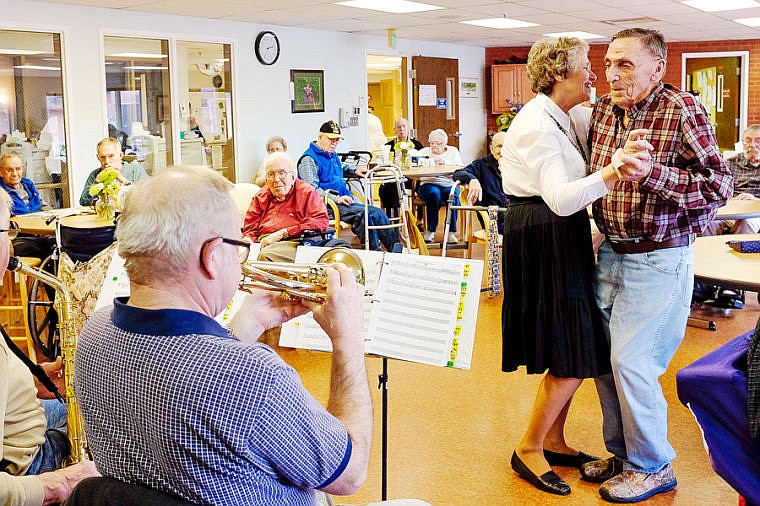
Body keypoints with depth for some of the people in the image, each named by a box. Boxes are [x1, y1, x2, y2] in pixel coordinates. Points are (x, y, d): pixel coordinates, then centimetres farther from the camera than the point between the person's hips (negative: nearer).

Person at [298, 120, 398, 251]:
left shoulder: (333, 155, 23)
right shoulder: (309, 159, -7)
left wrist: (354, 171, 25)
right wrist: (337, 199, -25)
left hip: (344, 202, 9)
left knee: (377, 213, -11)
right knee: (362, 213, -31)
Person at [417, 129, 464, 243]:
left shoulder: (453, 151, 16)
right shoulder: (424, 151, 18)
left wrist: (446, 163, -15)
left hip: (448, 185, 1)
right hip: (428, 184, 0)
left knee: (454, 194, -33)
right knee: (434, 193, -35)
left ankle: (451, 232, -26)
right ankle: (430, 230, -23)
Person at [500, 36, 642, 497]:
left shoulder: (567, 117, 12)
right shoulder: (538, 124, -20)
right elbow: (560, 198, -32)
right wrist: (611, 176, -46)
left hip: (563, 238, 10)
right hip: (542, 242, -10)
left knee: (573, 349, 14)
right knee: (574, 354, -6)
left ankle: (553, 441, 27)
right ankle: (528, 450, 7)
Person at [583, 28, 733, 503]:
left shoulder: (683, 112, -12)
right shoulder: (602, 111, 6)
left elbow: (719, 185, -17)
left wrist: (650, 171, -28)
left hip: (658, 260, -6)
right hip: (611, 251, 7)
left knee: (631, 362, -5)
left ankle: (653, 467, 15)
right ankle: (622, 453, 28)